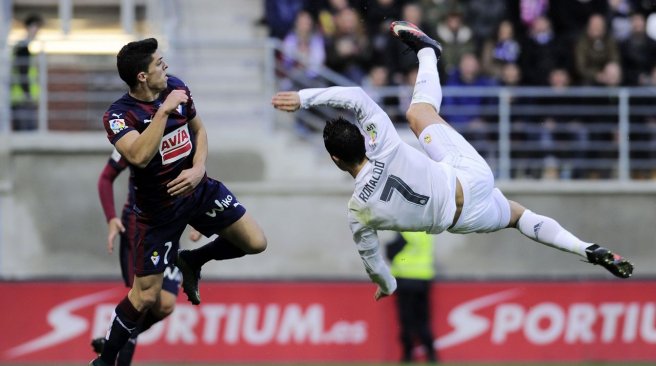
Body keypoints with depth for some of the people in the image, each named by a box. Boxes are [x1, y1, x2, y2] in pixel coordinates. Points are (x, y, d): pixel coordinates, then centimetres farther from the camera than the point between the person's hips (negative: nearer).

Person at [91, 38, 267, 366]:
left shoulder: (176, 88, -8)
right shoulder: (119, 115, -26)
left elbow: (198, 130, 7)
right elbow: (139, 156, -43)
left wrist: (198, 170, -10)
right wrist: (164, 111, -41)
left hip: (198, 189, 6)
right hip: (158, 211, -5)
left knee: (255, 243, 2)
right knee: (146, 298, -4)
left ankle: (191, 261, 26)